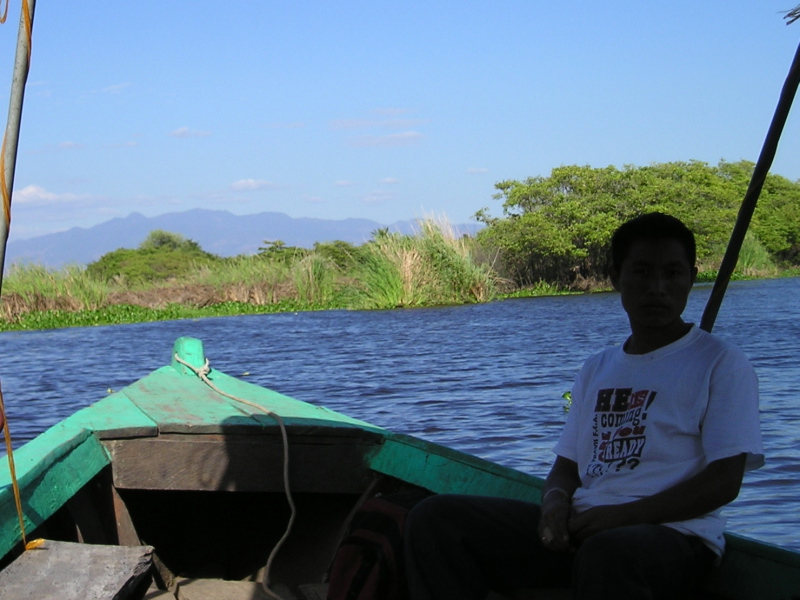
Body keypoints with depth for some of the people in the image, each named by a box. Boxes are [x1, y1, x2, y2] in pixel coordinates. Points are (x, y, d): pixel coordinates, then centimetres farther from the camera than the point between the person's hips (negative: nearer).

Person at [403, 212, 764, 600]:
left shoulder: (720, 364, 3)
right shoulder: (596, 370, 23)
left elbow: (723, 481, -7)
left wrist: (622, 515, -17)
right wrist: (555, 500, -5)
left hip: (674, 535, -6)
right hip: (580, 528, 6)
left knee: (605, 554, -44)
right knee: (435, 519, -11)